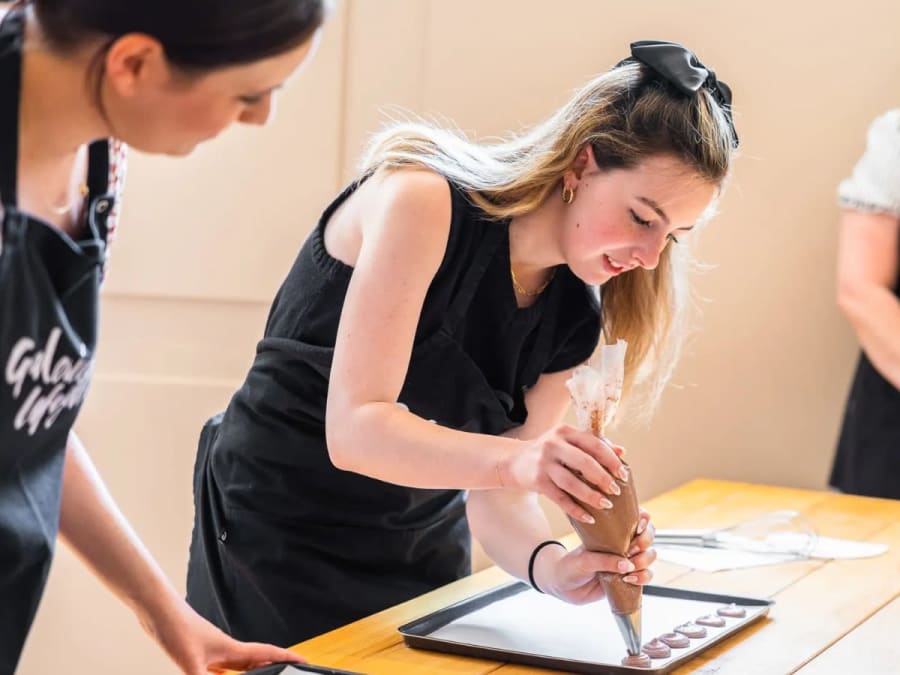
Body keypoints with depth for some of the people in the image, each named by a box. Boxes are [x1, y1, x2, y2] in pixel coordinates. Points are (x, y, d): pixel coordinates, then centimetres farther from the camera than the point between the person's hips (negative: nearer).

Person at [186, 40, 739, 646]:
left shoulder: (573, 320, -4)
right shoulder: (423, 202, -23)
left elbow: (494, 488, -8)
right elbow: (354, 428, -30)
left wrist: (552, 566, -30)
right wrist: (517, 458, -45)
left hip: (421, 551, 6)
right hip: (277, 536, -6)